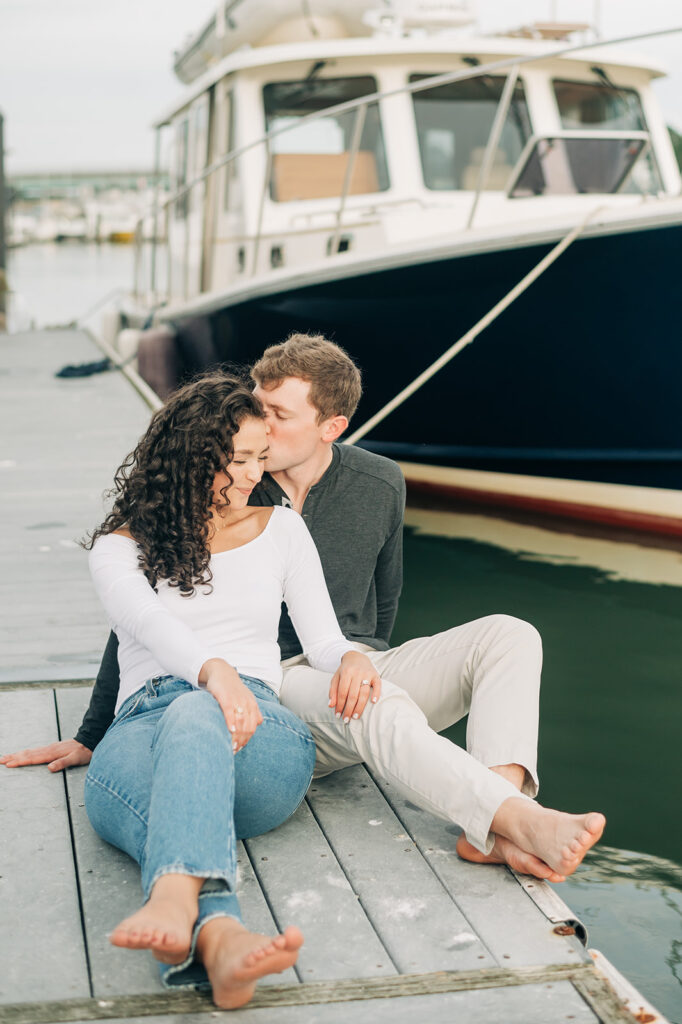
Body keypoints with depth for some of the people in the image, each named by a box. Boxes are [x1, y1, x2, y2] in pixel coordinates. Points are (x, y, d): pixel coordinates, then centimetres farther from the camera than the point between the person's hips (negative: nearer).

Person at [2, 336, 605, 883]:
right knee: (379, 706, -37)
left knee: (509, 636, -18)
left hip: (360, 669, 5)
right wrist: (92, 738, 7)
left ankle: (493, 832, -39)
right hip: (275, 685, -4)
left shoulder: (380, 485, 4)